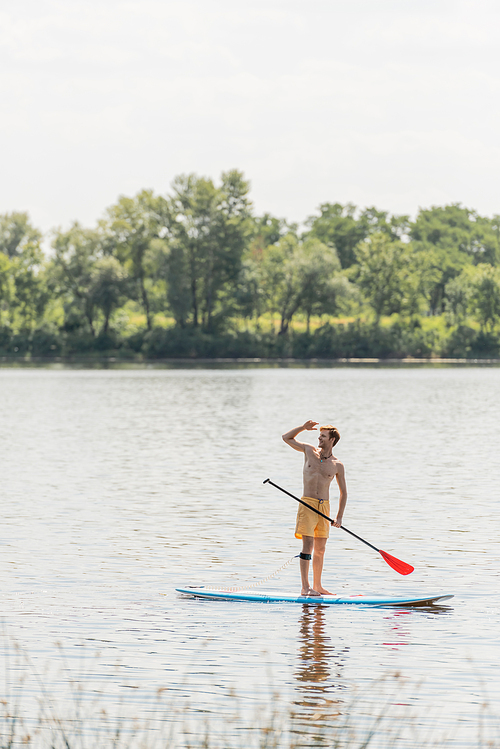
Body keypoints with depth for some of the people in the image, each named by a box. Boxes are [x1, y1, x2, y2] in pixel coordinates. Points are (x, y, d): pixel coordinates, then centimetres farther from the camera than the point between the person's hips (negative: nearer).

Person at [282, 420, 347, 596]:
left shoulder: (337, 466, 4)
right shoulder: (309, 450, 5)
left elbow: (343, 492, 10)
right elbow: (286, 437, 15)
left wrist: (339, 517, 2)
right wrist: (303, 428, 1)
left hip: (324, 506, 2)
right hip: (308, 503, -2)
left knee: (320, 549, 8)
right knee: (308, 545, -12)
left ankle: (317, 586, 19)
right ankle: (305, 588, -14)